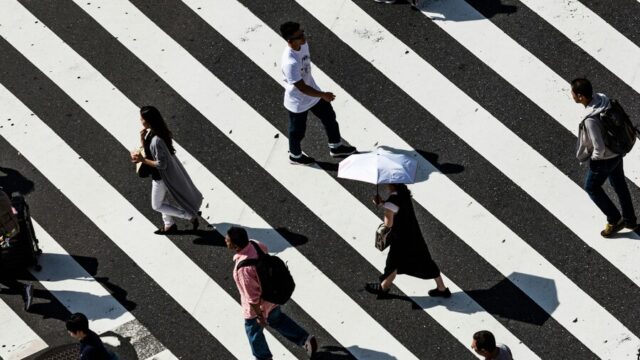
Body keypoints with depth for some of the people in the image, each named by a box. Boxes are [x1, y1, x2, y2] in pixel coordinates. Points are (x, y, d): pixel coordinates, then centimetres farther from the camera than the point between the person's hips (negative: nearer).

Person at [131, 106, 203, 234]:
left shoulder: (156, 140, -35)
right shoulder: (151, 132, -7)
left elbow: (161, 164, -30)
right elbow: (148, 150, 5)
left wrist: (142, 160, -26)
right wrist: (142, 139, -12)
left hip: (161, 176, -9)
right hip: (163, 174, 9)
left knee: (157, 205, 11)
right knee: (161, 200, 26)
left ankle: (191, 216, 13)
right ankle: (169, 225, 42)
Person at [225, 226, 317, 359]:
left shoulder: (243, 268, -41)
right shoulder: (255, 245, -18)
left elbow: (252, 296, -31)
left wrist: (259, 316, -15)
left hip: (258, 305, -7)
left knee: (254, 332, 25)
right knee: (277, 319, 35)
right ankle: (305, 339, 38)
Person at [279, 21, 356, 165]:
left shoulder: (303, 45, -14)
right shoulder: (290, 62, -40)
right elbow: (302, 88, -32)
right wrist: (323, 95, -21)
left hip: (312, 93, 8)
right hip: (298, 102, -8)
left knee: (329, 117, 22)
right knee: (298, 131, 18)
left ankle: (335, 147, 44)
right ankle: (295, 156, 47)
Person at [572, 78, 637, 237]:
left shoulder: (590, 120, -38)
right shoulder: (602, 98, -13)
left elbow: (599, 148, -31)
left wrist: (594, 158, -9)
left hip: (604, 159, -8)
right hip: (617, 152, 8)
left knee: (591, 187, 18)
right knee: (619, 184, 25)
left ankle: (614, 220, 28)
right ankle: (629, 220, 43)